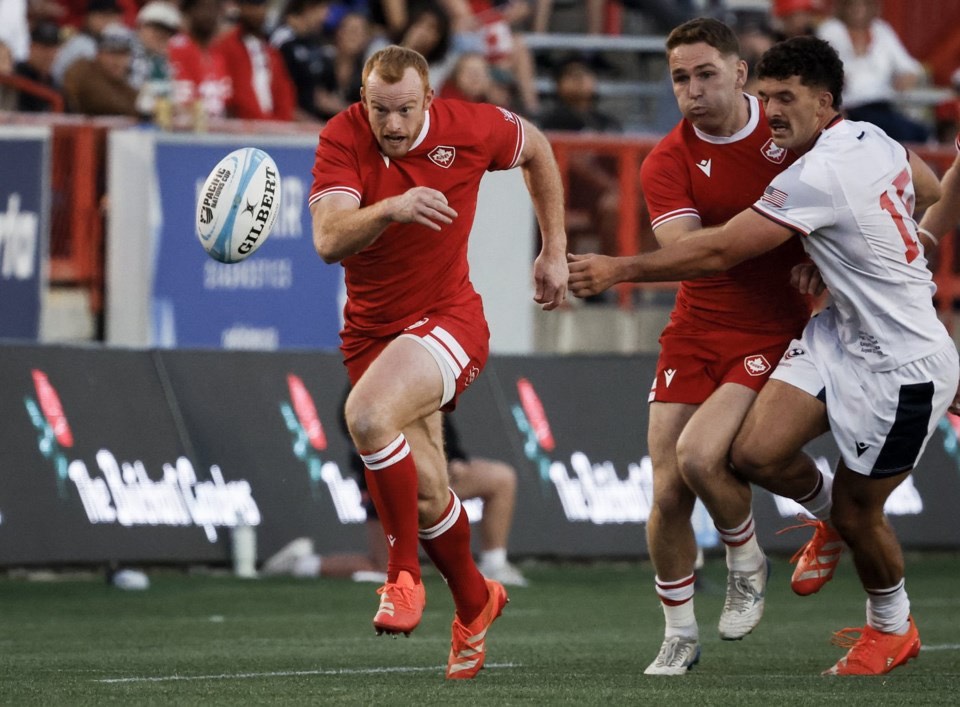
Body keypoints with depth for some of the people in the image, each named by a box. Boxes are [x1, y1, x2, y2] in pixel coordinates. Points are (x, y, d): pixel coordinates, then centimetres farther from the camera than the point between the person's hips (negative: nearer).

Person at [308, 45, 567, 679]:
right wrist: (390, 209, -45)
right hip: (371, 331, 3)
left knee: (368, 416, -32)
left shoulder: (470, 128, -12)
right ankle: (474, 603, 36)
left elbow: (536, 149, 11)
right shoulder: (343, 138, -14)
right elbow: (329, 240, -27)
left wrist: (555, 249, 12)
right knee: (426, 491, 8)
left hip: (449, 318, -3)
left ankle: (404, 574, -17)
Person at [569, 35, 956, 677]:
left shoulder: (818, 177, -26)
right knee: (757, 451, -7)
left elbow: (719, 251, -26)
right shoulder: (872, 138, 1)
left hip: (904, 365, -8)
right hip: (844, 333, 8)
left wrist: (617, 269, -20)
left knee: (856, 513, 5)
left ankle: (892, 629, 30)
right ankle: (829, 512, 24)